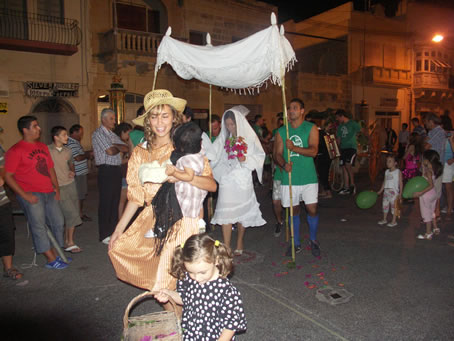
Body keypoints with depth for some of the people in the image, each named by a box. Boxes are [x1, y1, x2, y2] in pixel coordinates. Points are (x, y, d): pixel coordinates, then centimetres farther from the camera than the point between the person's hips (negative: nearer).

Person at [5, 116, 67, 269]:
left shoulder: (43, 146, 15)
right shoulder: (15, 150, -7)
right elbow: (8, 176, -10)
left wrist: (56, 188, 11)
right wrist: (25, 195, -16)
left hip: (49, 193, 7)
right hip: (31, 195, -7)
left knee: (58, 222, 8)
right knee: (38, 225, -6)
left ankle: (56, 254, 22)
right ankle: (51, 260, 1)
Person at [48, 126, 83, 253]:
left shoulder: (68, 151, 10)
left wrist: (72, 172, 6)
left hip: (70, 184, 6)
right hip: (58, 187, -6)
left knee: (70, 215, 7)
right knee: (72, 214, -11)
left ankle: (67, 242, 21)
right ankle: (70, 243, 2)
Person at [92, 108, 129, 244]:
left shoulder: (112, 134, 19)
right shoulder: (98, 134, -6)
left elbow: (126, 148, 10)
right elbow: (110, 151, -17)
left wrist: (116, 146, -8)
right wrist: (119, 148, 3)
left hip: (117, 170, 8)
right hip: (106, 170, -8)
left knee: (115, 202, 12)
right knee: (105, 203, -1)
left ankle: (114, 231, 22)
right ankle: (104, 235, 8)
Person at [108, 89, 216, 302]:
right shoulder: (140, 153, 5)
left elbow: (212, 185, -13)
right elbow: (136, 196, 9)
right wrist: (119, 229, 7)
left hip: (183, 221, -5)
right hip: (152, 219, 5)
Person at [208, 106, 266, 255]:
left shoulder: (249, 136, -2)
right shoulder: (223, 138, 5)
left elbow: (260, 156, 0)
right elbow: (213, 154, 1)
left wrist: (246, 159, -15)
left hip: (243, 179, -1)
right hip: (227, 179, 1)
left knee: (242, 212, 11)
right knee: (225, 213, -6)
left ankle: (239, 243, 30)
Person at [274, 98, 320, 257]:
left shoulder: (311, 128, 0)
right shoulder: (281, 131, 7)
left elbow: (313, 151, -12)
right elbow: (277, 153, 3)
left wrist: (294, 147, -26)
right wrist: (284, 164, -18)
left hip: (308, 177, -2)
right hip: (289, 177, 2)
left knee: (312, 209, 1)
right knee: (294, 210, 10)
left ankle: (313, 240, 27)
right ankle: (296, 243, 26)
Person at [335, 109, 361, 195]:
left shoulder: (353, 123, -3)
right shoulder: (340, 126, 16)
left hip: (351, 147, -6)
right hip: (343, 148, 7)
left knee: (348, 165, -22)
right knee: (344, 167, 4)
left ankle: (352, 184, -9)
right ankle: (346, 188, 10)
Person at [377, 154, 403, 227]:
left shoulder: (398, 171, -6)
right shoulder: (387, 172, 11)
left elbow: (400, 183, -8)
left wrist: (400, 193, -12)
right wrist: (380, 191, 18)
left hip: (394, 191, -6)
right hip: (386, 190, 6)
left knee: (394, 206, 0)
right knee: (385, 205, 13)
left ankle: (394, 221, 11)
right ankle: (384, 219, 27)